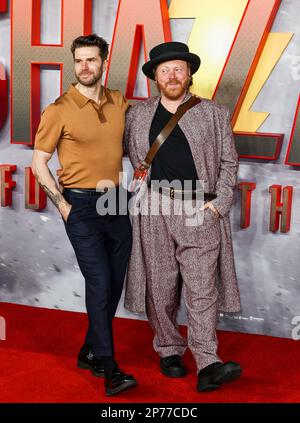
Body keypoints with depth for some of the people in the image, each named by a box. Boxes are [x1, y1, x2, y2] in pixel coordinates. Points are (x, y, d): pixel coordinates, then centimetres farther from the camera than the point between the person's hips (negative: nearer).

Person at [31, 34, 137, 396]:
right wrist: (62, 204, -9)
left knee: (114, 282, 9)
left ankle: (90, 352, 27)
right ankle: (109, 368, -1)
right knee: (99, 281, -10)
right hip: (81, 206, -5)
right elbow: (39, 162, -3)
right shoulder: (59, 110, -7)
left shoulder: (120, 103, 6)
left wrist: (120, 177, 3)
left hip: (116, 203, 5)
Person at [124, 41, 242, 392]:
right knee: (160, 287, 7)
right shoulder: (137, 115, 12)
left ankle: (207, 365, -6)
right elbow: (134, 159, 21)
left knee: (203, 288, -7)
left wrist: (219, 203, -2)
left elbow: (228, 163, 8)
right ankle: (169, 351, 23)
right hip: (155, 212, 2)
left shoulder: (214, 114, 9)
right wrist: (145, 189, 11)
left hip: (200, 212, -1)